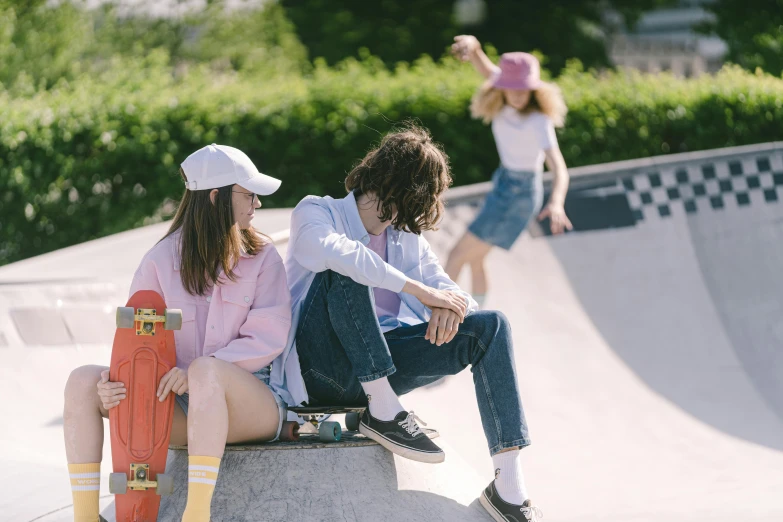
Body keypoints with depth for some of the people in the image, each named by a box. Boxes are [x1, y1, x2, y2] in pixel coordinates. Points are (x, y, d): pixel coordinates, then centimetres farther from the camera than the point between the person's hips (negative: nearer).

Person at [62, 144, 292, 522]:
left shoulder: (261, 257, 2)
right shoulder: (161, 259, 6)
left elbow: (268, 336, -9)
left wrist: (198, 370, -23)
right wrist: (120, 379, -20)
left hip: (249, 401, -3)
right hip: (177, 407, 3)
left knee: (207, 370, -38)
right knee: (83, 381, -17)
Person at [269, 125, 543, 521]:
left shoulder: (408, 237, 16)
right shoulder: (316, 213, -3)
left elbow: (449, 292, 10)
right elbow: (332, 250, -26)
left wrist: (448, 307, -17)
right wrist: (421, 290, -28)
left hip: (380, 364, 6)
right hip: (323, 365, -6)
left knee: (490, 326, -10)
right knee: (346, 267, -29)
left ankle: (508, 482, -19)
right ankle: (383, 411, -29)